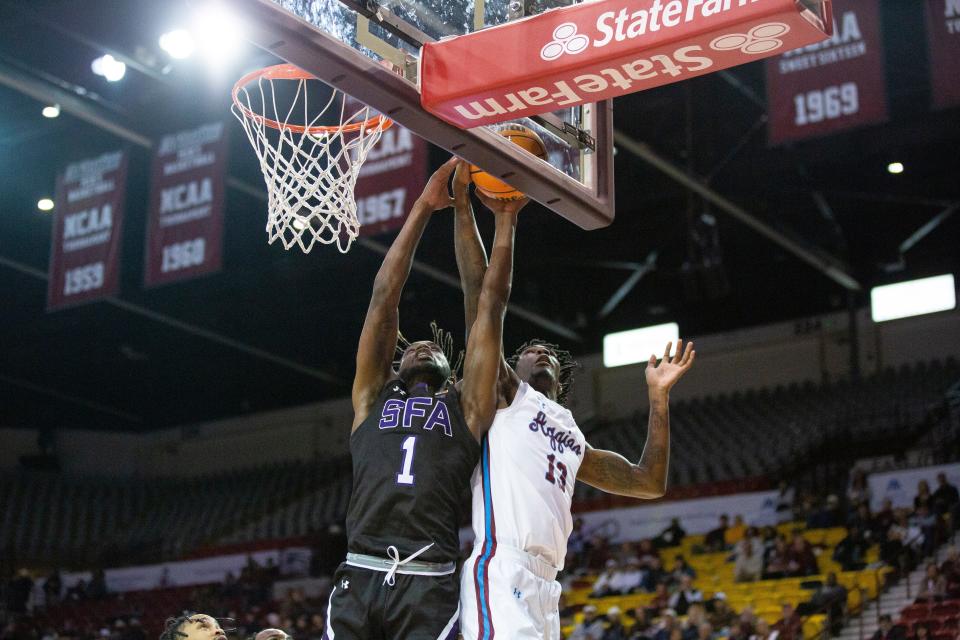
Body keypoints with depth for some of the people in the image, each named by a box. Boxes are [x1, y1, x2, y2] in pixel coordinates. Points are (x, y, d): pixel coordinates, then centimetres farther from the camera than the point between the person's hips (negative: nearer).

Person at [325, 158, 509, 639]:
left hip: (430, 586, -1)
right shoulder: (373, 395, 23)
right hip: (359, 576, 1)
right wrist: (423, 208, 19)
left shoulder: (466, 404, 20)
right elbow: (384, 296, 19)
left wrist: (505, 217, 17)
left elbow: (490, 304, 18)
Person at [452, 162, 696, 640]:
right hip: (500, 570, -7)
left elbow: (648, 482, 26)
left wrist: (659, 396, 22)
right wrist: (462, 206, 1)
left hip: (545, 584, 7)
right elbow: (479, 294, 6)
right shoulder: (503, 394, 15)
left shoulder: (573, 439, 33)